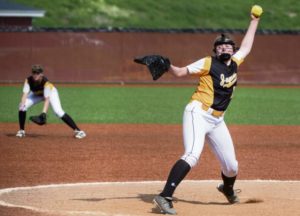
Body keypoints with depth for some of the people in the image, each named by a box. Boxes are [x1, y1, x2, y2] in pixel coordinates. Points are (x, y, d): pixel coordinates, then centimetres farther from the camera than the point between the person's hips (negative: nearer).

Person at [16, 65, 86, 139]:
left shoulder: (45, 82, -39)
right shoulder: (28, 80, -29)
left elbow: (47, 98, -42)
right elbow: (25, 94, -35)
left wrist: (44, 112, -54)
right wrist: (22, 104, -54)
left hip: (51, 92, -4)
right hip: (36, 94, 4)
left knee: (58, 111, -24)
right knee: (22, 106, -16)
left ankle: (78, 131, -22)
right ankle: (21, 131, 2)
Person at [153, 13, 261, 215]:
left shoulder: (234, 63, 14)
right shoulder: (208, 63, -3)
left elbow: (246, 47, 30)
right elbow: (181, 71, -5)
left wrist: (254, 21, 36)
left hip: (217, 121, 7)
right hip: (198, 114, -7)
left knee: (231, 166, 10)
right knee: (192, 155, -28)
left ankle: (228, 189, 45)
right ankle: (165, 197, -34)